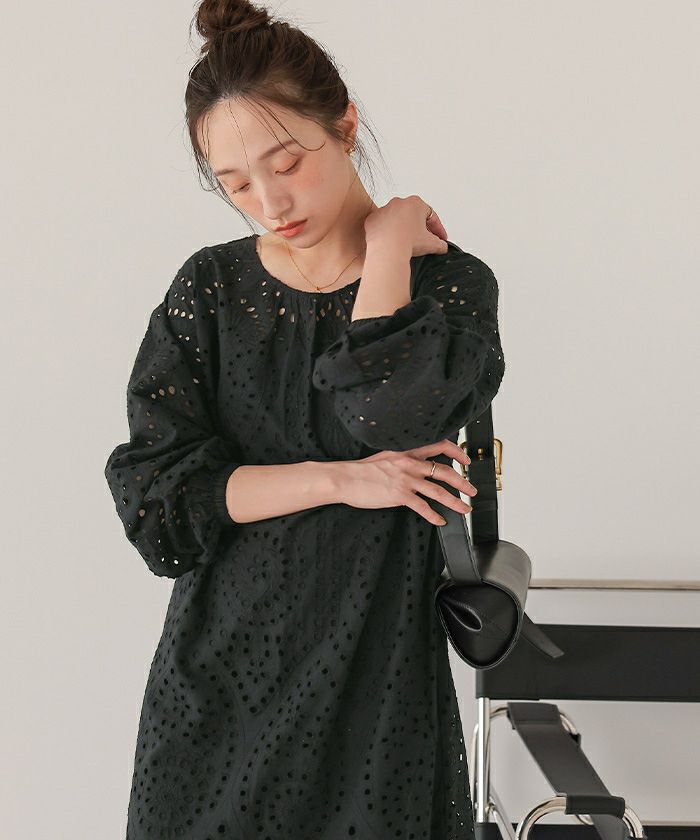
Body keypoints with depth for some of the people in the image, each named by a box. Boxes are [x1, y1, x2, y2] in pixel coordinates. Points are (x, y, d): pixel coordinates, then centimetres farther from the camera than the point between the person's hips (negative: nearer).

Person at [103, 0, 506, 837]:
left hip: (371, 675, -2)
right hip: (215, 676, 2)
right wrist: (336, 481, -16)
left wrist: (388, 241, -13)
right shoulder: (208, 289, 2)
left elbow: (391, 413, -25)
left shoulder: (449, 285, -5)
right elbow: (152, 486, -7)